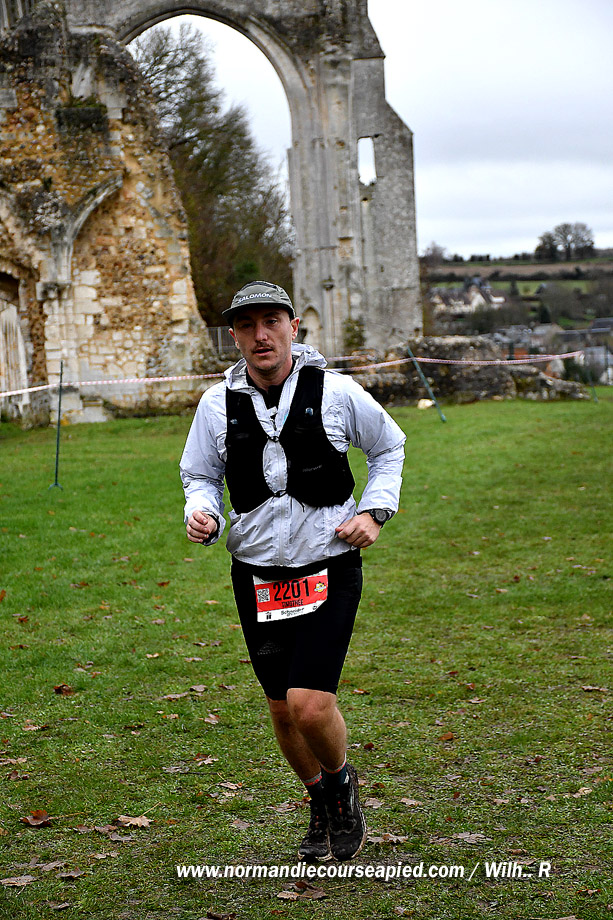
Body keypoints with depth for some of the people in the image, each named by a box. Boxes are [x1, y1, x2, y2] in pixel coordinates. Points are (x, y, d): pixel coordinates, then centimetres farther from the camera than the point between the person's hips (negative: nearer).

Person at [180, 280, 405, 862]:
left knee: (311, 704, -15)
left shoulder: (337, 393, -6)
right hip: (256, 574, 3)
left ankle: (341, 783, 18)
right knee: (282, 708, 11)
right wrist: (202, 515, -8)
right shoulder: (218, 403, 0)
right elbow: (199, 475, 14)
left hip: (329, 569, -3)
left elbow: (389, 447, 12)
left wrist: (374, 511, -1)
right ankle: (321, 808, 36)